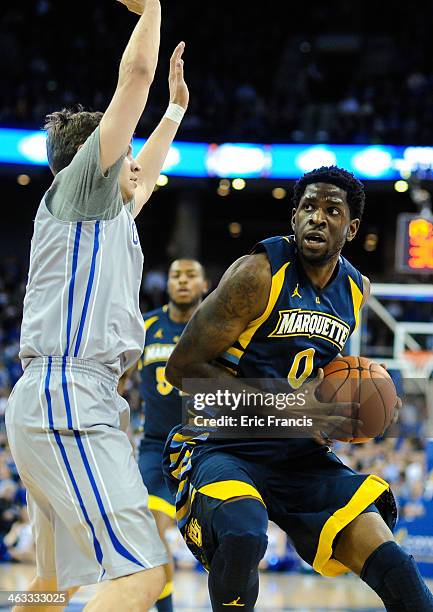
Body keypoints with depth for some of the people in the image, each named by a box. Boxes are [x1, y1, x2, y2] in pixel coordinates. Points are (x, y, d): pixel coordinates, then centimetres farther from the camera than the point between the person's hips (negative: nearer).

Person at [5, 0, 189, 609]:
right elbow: (136, 73, -2)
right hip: (67, 403, -11)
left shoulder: (111, 212, 25)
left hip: (63, 406, 11)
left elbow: (145, 178, 48)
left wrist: (176, 109, 54)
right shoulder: (78, 186, 1)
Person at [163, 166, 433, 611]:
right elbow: (182, 368, -15)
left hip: (298, 453, 6)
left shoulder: (357, 290, 7)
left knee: (386, 556, -9)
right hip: (222, 447, -6)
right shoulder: (260, 273, -15)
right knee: (243, 534, -36)